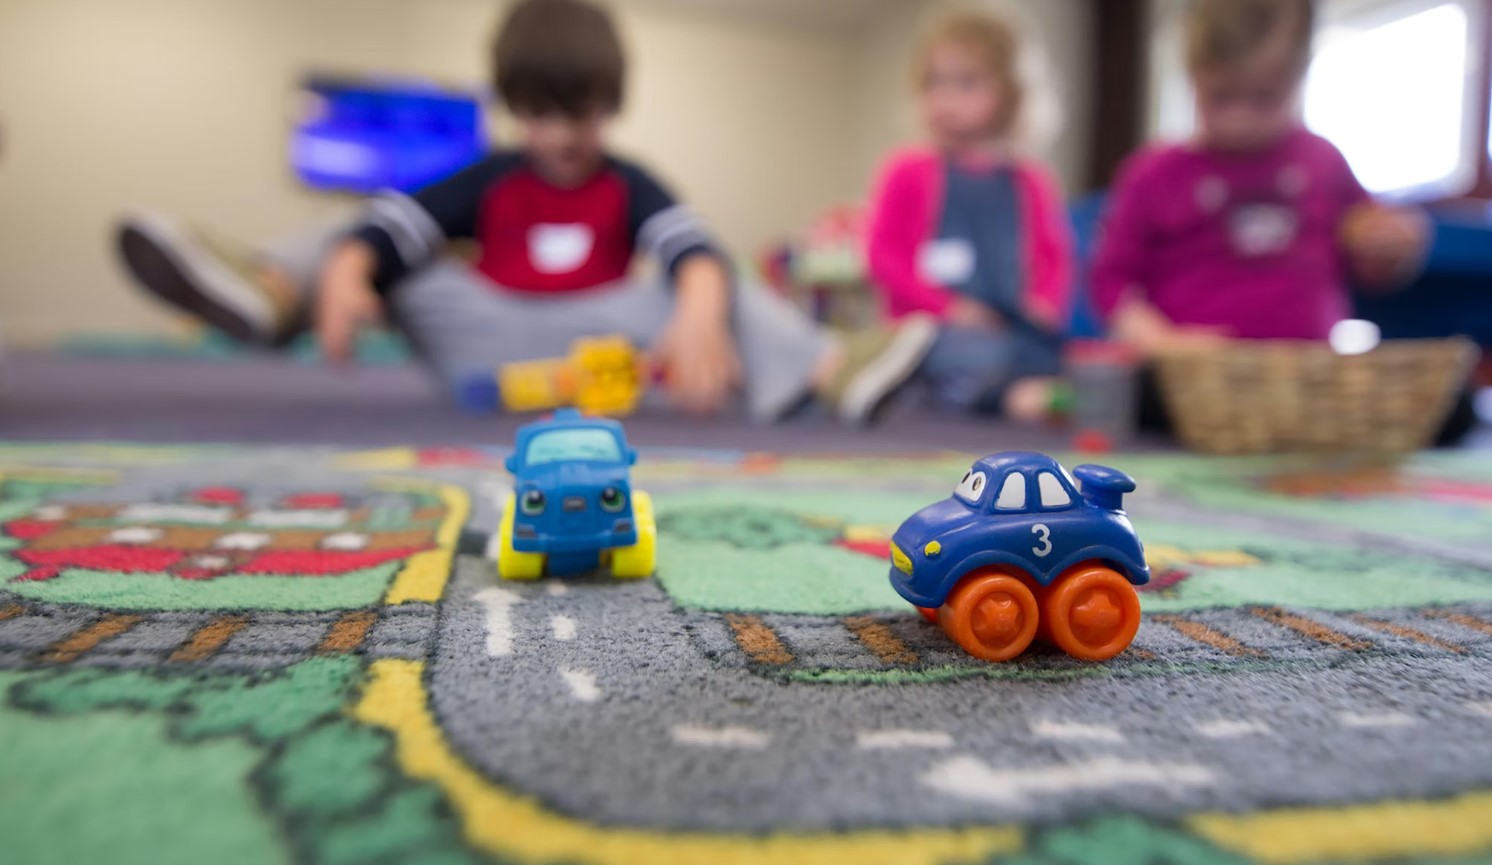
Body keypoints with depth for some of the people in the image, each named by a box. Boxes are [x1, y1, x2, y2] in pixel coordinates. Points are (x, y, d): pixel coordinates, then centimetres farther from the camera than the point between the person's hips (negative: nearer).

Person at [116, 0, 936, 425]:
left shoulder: (628, 186, 7)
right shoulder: (490, 181, 11)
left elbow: (692, 249, -15)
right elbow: (392, 221, -7)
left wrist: (697, 316, -40)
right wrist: (344, 276, -31)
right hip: (484, 345, 2)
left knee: (709, 293, -20)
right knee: (376, 252, -10)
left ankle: (832, 369, -39)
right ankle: (265, 289, -40)